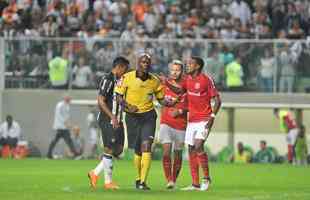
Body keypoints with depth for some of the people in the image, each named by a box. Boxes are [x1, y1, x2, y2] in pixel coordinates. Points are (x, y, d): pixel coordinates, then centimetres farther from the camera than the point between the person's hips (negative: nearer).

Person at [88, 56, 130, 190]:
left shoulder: (117, 81, 16)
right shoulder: (107, 80, -13)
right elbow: (101, 101, -18)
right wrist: (112, 117, -21)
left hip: (116, 120, 9)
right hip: (107, 120, -9)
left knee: (118, 149, 8)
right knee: (109, 149, -5)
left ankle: (95, 173, 16)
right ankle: (108, 181, 3)